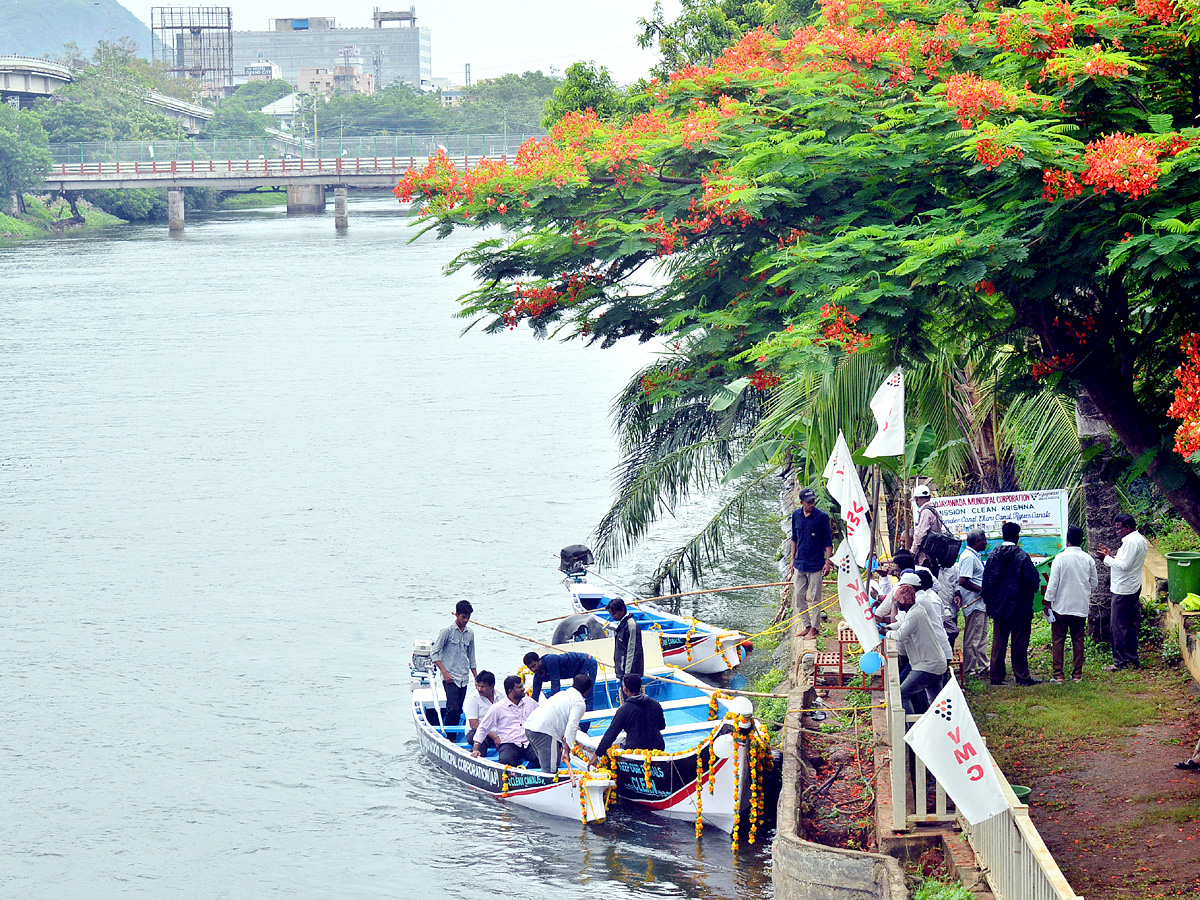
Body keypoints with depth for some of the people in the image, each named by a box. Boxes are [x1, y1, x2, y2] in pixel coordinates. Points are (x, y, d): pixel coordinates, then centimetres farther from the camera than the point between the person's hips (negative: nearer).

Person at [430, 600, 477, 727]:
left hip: (463, 679, 6)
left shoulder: (470, 634, 13)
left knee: (459, 711, 5)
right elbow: (434, 654, -6)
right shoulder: (447, 631, -4)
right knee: (453, 709, -17)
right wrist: (444, 672, -15)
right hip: (450, 678, -6)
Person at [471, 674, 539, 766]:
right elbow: (483, 728, 8)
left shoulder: (529, 702, 17)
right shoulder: (497, 708, 6)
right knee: (505, 761, -37)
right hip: (509, 744, -3)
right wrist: (476, 750, -2)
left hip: (529, 744, 3)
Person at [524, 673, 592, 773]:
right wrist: (567, 751, -13)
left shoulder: (562, 694, 29)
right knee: (550, 770, -11)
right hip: (545, 731, -9)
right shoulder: (579, 702, 2)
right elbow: (571, 726, -11)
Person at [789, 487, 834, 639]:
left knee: (815, 598, 0)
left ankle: (814, 628, 8)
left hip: (816, 564, -5)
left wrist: (828, 561, -12)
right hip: (800, 564, 5)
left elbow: (828, 541, -5)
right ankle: (806, 626, 17)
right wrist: (793, 559, 16)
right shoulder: (796, 515, 6)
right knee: (798, 596, 7)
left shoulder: (822, 517, -9)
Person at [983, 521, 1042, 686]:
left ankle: (996, 676, 9)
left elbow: (986, 581, 7)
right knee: (1019, 643, 2)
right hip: (1020, 607, -4)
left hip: (998, 606, 4)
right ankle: (1022, 676, 5)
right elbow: (1033, 580, -12)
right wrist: (1030, 592, 10)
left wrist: (988, 602, 17)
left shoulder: (993, 555, 2)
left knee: (998, 643, 9)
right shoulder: (1022, 556, -13)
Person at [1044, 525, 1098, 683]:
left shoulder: (1060, 558, -10)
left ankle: (1057, 675, 0)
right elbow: (1094, 583, 9)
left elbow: (1053, 582, -10)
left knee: (1058, 640, 2)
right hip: (1081, 607, 3)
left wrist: (1048, 602, -3)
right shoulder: (1088, 560, 1)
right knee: (1078, 640, 10)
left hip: (1061, 606, -3)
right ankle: (1077, 674, 11)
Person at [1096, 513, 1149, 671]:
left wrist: (1106, 558, -13)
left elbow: (1124, 565, -24)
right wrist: (1111, 555, 10)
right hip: (1134, 588, 11)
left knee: (1119, 626, -5)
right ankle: (1132, 660, 21)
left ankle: (1120, 662, -2)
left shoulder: (1131, 542, -19)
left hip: (1123, 590, -11)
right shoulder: (1139, 539, 14)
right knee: (1131, 625, 16)